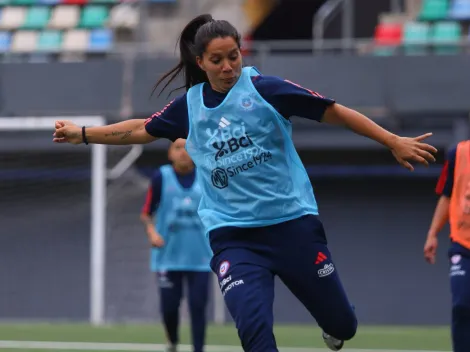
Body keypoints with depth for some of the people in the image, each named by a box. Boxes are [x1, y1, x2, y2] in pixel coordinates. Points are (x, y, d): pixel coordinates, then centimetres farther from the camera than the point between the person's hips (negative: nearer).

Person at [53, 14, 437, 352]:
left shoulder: (265, 88, -7)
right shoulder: (189, 105, 5)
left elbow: (334, 112, -6)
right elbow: (140, 130, 20)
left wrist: (394, 142, -10)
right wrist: (82, 133, 18)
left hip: (293, 223, -1)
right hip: (233, 234, 2)